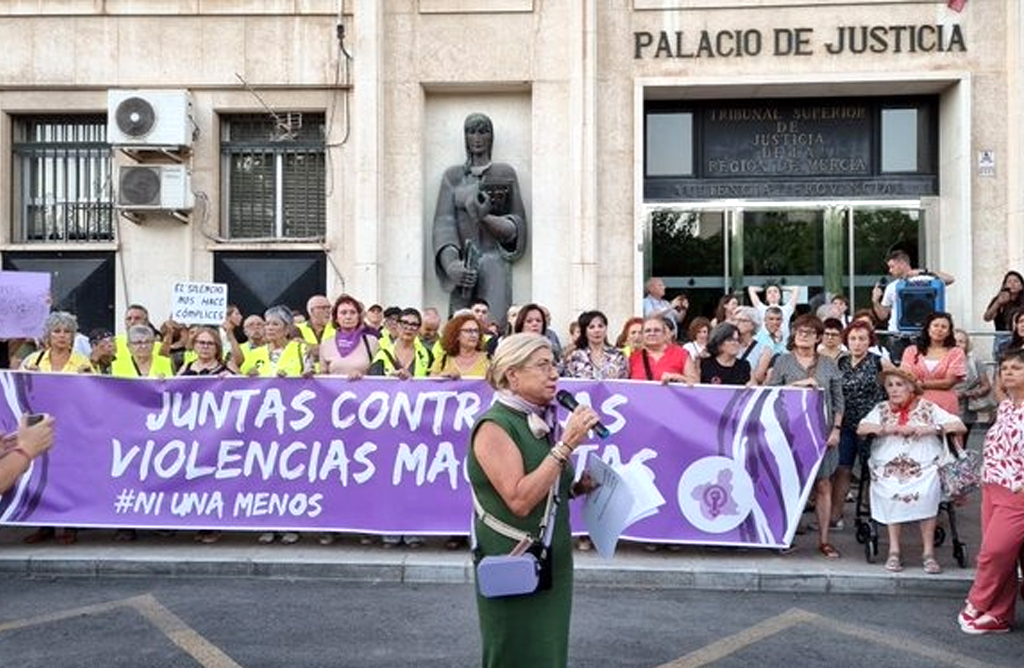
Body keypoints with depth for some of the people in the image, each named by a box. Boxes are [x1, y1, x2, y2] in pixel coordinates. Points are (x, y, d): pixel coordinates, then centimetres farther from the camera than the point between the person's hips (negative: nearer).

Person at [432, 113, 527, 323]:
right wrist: (450, 262, -17)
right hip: (463, 265, 1)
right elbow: (443, 221, 2)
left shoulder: (505, 173, 12)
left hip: (495, 261, -1)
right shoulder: (453, 175, 14)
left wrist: (487, 217, -16)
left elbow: (518, 223, 6)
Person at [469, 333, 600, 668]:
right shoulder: (495, 426, -16)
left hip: (553, 563, 8)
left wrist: (578, 487, 1)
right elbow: (519, 500, -26)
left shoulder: (543, 421, 9)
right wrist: (567, 444, -25)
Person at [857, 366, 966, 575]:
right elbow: (861, 429, -2)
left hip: (924, 467, -1)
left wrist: (931, 429, -11)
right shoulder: (882, 409, 15)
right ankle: (894, 550, -19)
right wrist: (893, 428, -12)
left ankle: (928, 552, -19)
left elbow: (960, 427, 3)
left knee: (926, 494, -31)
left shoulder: (927, 407, 12)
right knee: (893, 493, -29)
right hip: (889, 468, 1)